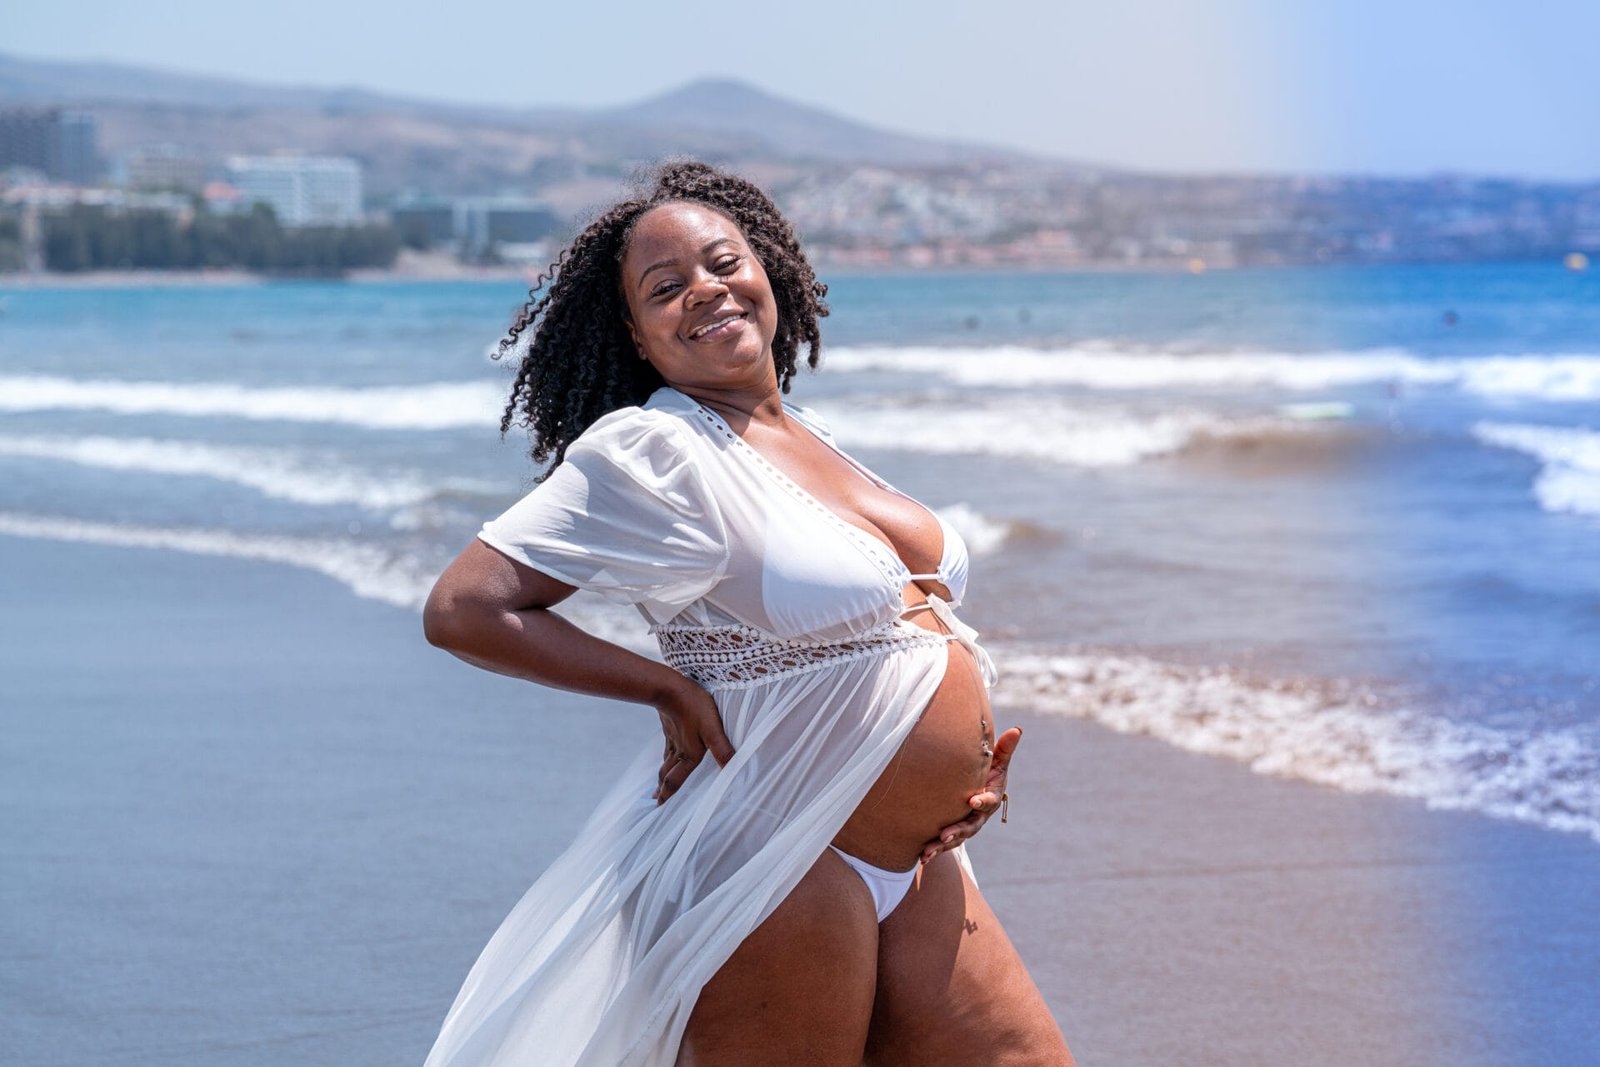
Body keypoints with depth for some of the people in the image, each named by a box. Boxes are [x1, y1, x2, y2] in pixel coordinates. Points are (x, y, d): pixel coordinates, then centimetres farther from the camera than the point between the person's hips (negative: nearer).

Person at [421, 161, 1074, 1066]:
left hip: (913, 865, 8)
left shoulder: (812, 441, 13)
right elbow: (464, 609, -19)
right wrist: (672, 690, -15)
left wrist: (967, 758, 8)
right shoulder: (649, 452, -13)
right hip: (772, 866, -8)